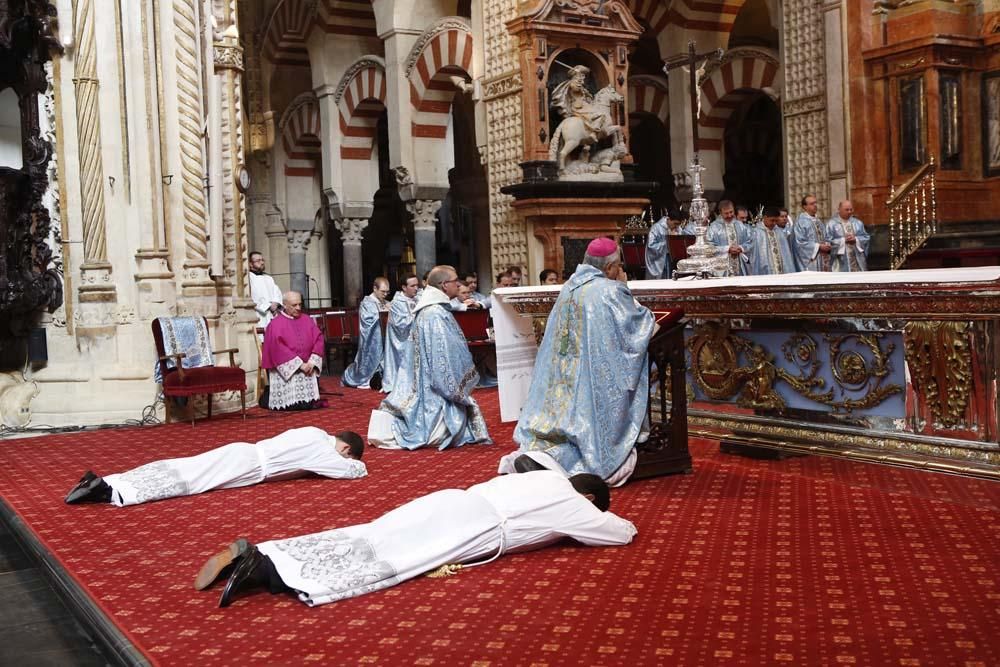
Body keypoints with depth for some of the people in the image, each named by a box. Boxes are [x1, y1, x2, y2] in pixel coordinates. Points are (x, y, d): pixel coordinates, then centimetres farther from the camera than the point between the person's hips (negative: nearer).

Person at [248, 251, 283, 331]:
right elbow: (250, 299, -12)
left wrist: (275, 303, -7)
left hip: (272, 318, 6)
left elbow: (277, 293, 15)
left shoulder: (269, 278, 24)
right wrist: (268, 306, -13)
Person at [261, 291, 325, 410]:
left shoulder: (307, 320, 13)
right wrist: (299, 364, -17)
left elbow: (318, 339, 8)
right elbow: (279, 348, -12)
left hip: (307, 366, 4)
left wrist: (312, 361, -8)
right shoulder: (276, 324, -2)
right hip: (285, 369, -4)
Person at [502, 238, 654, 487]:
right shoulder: (610, 290, -10)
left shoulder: (569, 287, 10)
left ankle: (529, 456, -10)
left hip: (561, 381, 6)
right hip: (595, 380, -6)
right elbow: (637, 322, 2)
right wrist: (623, 287, 13)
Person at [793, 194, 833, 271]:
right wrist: (818, 246, -16)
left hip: (823, 260, 8)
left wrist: (827, 245, 0)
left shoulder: (818, 221, 18)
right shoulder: (801, 222, -7)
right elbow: (800, 243, -15)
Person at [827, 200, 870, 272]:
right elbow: (828, 242, -8)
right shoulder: (832, 224, -1)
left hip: (858, 260, 4)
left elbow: (866, 238, 9)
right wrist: (843, 240, -16)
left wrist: (855, 239, -10)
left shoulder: (858, 223, 12)